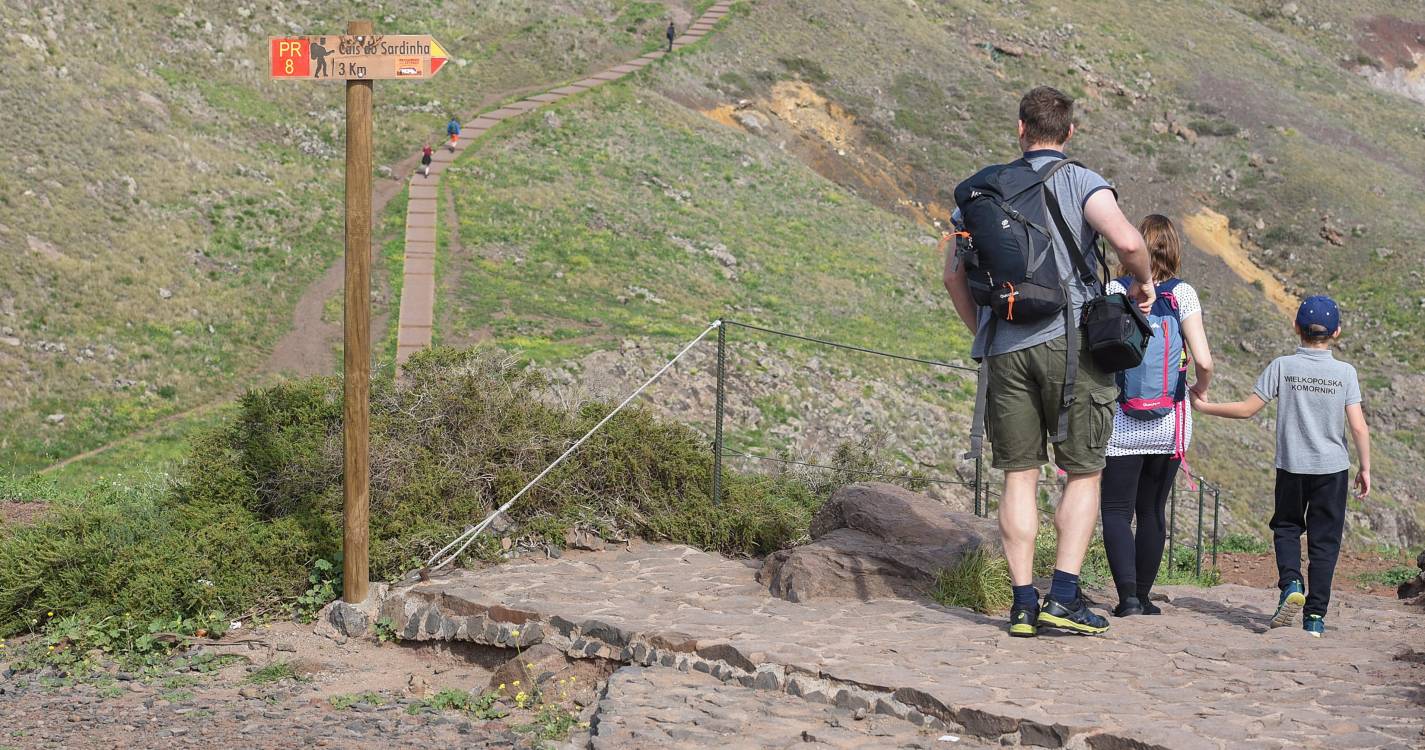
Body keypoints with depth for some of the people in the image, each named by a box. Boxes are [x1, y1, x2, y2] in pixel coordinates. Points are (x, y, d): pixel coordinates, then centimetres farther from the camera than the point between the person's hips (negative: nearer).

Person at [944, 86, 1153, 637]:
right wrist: (1143, 282, 2)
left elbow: (954, 274, 13)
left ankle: (1024, 603, 4)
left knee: (1020, 476, 7)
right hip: (1068, 341, -3)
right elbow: (1128, 242, -18)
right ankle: (1064, 597, -3)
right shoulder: (1080, 183, -1)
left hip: (1004, 348, 3)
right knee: (1084, 473, 6)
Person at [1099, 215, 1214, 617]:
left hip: (1121, 426, -1)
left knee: (1117, 510, 3)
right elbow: (1204, 360, -11)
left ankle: (1127, 594, -13)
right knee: (1152, 510, 14)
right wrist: (1201, 387, 9)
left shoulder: (1113, 291, -5)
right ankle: (1143, 596, 19)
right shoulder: (1182, 293, -4)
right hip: (1170, 424, 2)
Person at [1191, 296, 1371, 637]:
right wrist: (1365, 468, 4)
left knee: (1286, 526, 19)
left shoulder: (1282, 366, -5)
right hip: (1332, 467, 0)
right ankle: (1315, 615, 3)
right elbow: (1359, 427, -7)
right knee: (1324, 539, 7)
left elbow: (1247, 409, -4)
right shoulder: (1345, 372, -4)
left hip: (1291, 465, 0)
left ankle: (1291, 582, -7)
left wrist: (1204, 407, 8)